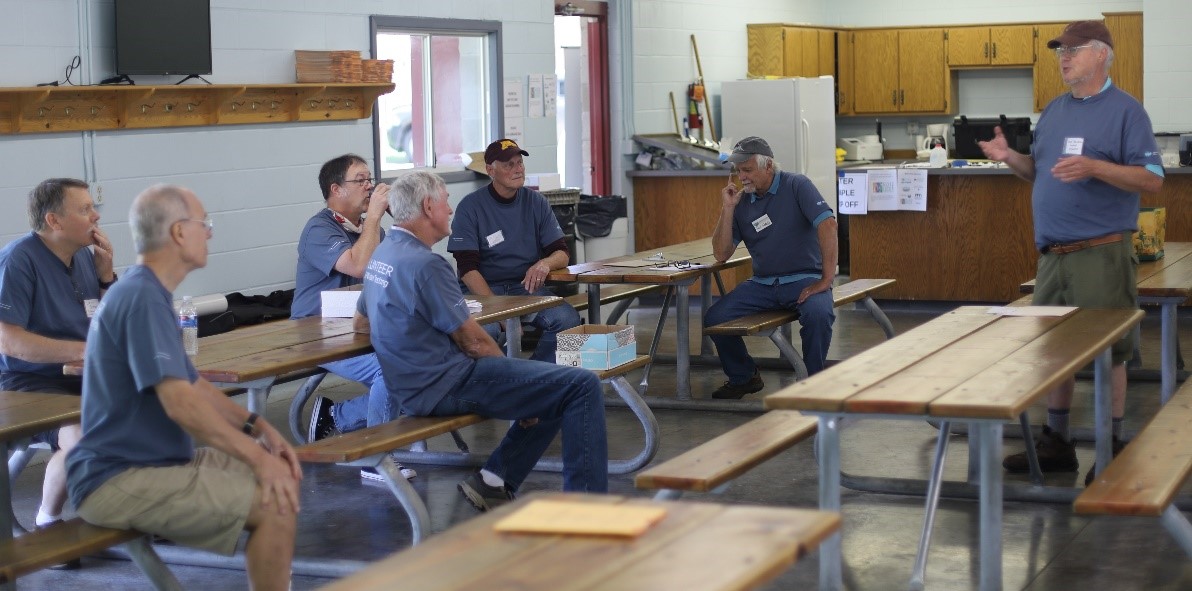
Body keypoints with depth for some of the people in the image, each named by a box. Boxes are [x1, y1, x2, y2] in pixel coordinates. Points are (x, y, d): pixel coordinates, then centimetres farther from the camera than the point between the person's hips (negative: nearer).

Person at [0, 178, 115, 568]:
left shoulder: (86, 256, 9)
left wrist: (106, 273, 0)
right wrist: (84, 350, -25)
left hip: (83, 378, 7)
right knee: (82, 438, -34)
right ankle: (48, 522, -6)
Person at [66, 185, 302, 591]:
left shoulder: (146, 294, 15)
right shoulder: (143, 299, -19)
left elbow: (191, 383, 20)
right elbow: (181, 402, -26)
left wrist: (258, 426, 8)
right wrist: (257, 456, -20)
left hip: (151, 460, 11)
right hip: (119, 481, -11)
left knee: (283, 477, 9)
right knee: (276, 505, -19)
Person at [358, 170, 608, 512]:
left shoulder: (382, 255, 12)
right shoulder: (424, 264, -18)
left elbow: (361, 323, 27)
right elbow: (473, 341, -14)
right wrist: (510, 376, 1)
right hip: (447, 386, -11)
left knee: (556, 391, 20)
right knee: (582, 386, -14)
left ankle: (492, 482, 15)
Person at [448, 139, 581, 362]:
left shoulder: (536, 202, 7)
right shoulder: (471, 207, -4)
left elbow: (562, 253, 7)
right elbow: (467, 268, -10)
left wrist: (545, 263, -20)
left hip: (526, 285, 4)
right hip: (482, 289, -4)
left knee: (568, 319, -24)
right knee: (486, 329, -36)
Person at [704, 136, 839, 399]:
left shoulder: (796, 186, -8)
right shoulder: (741, 201, 7)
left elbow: (828, 224, -19)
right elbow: (721, 254, 4)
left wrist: (826, 280, -24)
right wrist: (727, 209, -8)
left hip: (803, 279, -5)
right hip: (762, 284, 5)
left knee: (818, 314, -36)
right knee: (714, 318, -12)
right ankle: (743, 378, 12)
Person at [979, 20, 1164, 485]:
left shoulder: (1125, 111, -6)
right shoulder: (1054, 111, 15)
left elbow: (1152, 180, -13)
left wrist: (1093, 168, -25)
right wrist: (1009, 158, 1)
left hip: (1101, 251, -7)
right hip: (1052, 251, 7)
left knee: (1108, 351, -1)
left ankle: (1112, 448, 8)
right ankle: (1056, 442, 21)